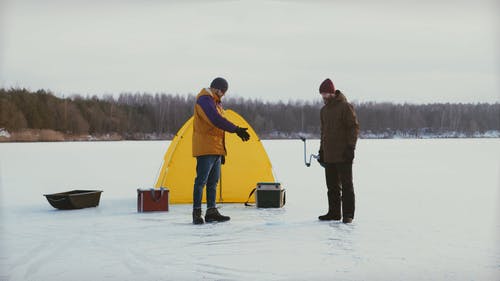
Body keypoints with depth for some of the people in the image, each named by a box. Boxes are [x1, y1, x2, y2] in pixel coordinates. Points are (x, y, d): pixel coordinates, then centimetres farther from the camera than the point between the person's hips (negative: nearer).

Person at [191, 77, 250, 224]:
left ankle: (212, 212, 14)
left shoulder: (216, 103, 20)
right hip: (205, 149, -10)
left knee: (213, 181, 10)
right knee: (201, 180, -7)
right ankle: (197, 213, -2)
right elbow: (216, 120, -26)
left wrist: (222, 151, 20)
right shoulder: (204, 100, -12)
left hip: (216, 150, 10)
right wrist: (236, 130, -28)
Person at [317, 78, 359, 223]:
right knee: (332, 185, 11)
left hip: (343, 155, -7)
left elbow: (354, 127, -9)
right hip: (329, 155, 8)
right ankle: (334, 212, 18)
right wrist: (321, 151, 19)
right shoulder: (324, 110, 15)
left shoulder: (345, 106, -8)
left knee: (346, 184, -3)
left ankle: (348, 214, 0)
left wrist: (351, 147, -15)